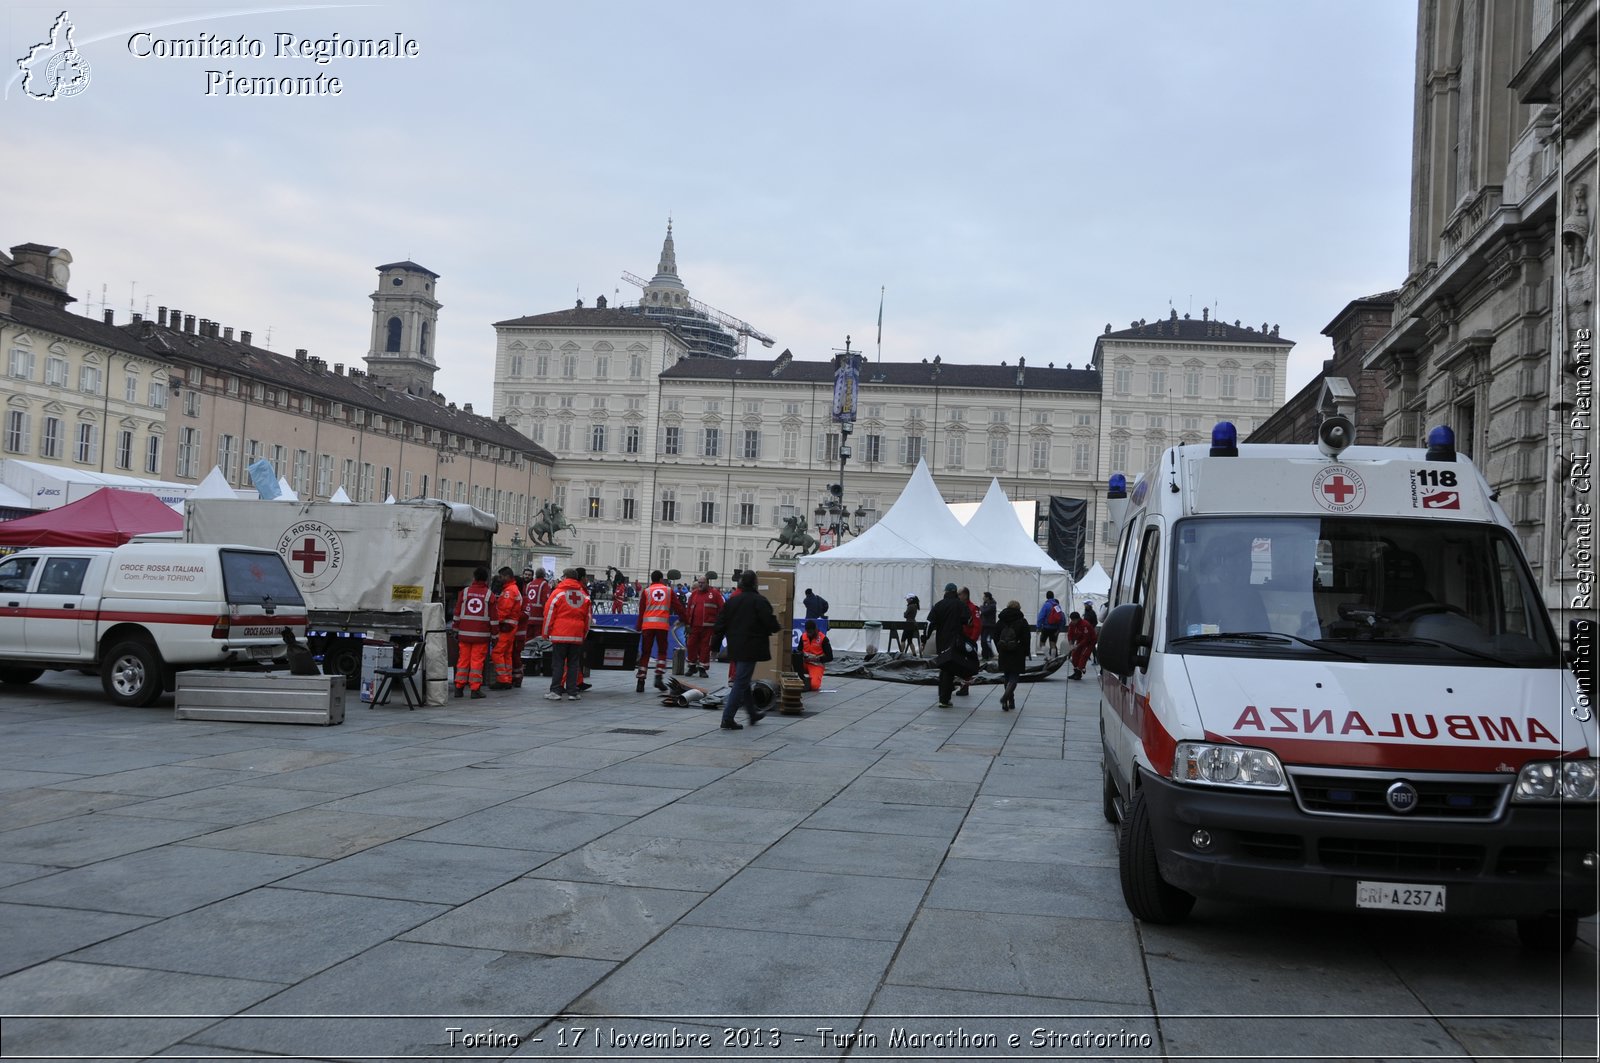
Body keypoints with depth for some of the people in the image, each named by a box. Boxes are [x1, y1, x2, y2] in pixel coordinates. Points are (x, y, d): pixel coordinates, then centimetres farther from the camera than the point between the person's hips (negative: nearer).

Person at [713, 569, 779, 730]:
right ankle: (727, 719, -8)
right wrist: (775, 623, 8)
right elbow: (771, 625, -14)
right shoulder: (760, 601, -12)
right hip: (750, 649, -7)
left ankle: (752, 713, 32)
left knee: (742, 680, 19)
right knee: (741, 682, -4)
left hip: (735, 648, 7)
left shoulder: (731, 601, 7)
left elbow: (720, 625, 8)